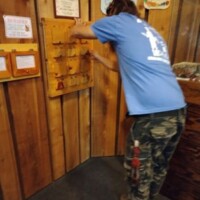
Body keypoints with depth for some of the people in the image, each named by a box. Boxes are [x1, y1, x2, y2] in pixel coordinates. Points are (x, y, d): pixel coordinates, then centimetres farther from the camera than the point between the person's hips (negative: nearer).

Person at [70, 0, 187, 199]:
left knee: (139, 172, 15)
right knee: (159, 167, 26)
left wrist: (79, 25, 38)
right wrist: (99, 57, 46)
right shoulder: (150, 31, 26)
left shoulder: (120, 21, 4)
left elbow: (76, 32, 14)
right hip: (178, 110, 9)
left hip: (152, 114, -8)